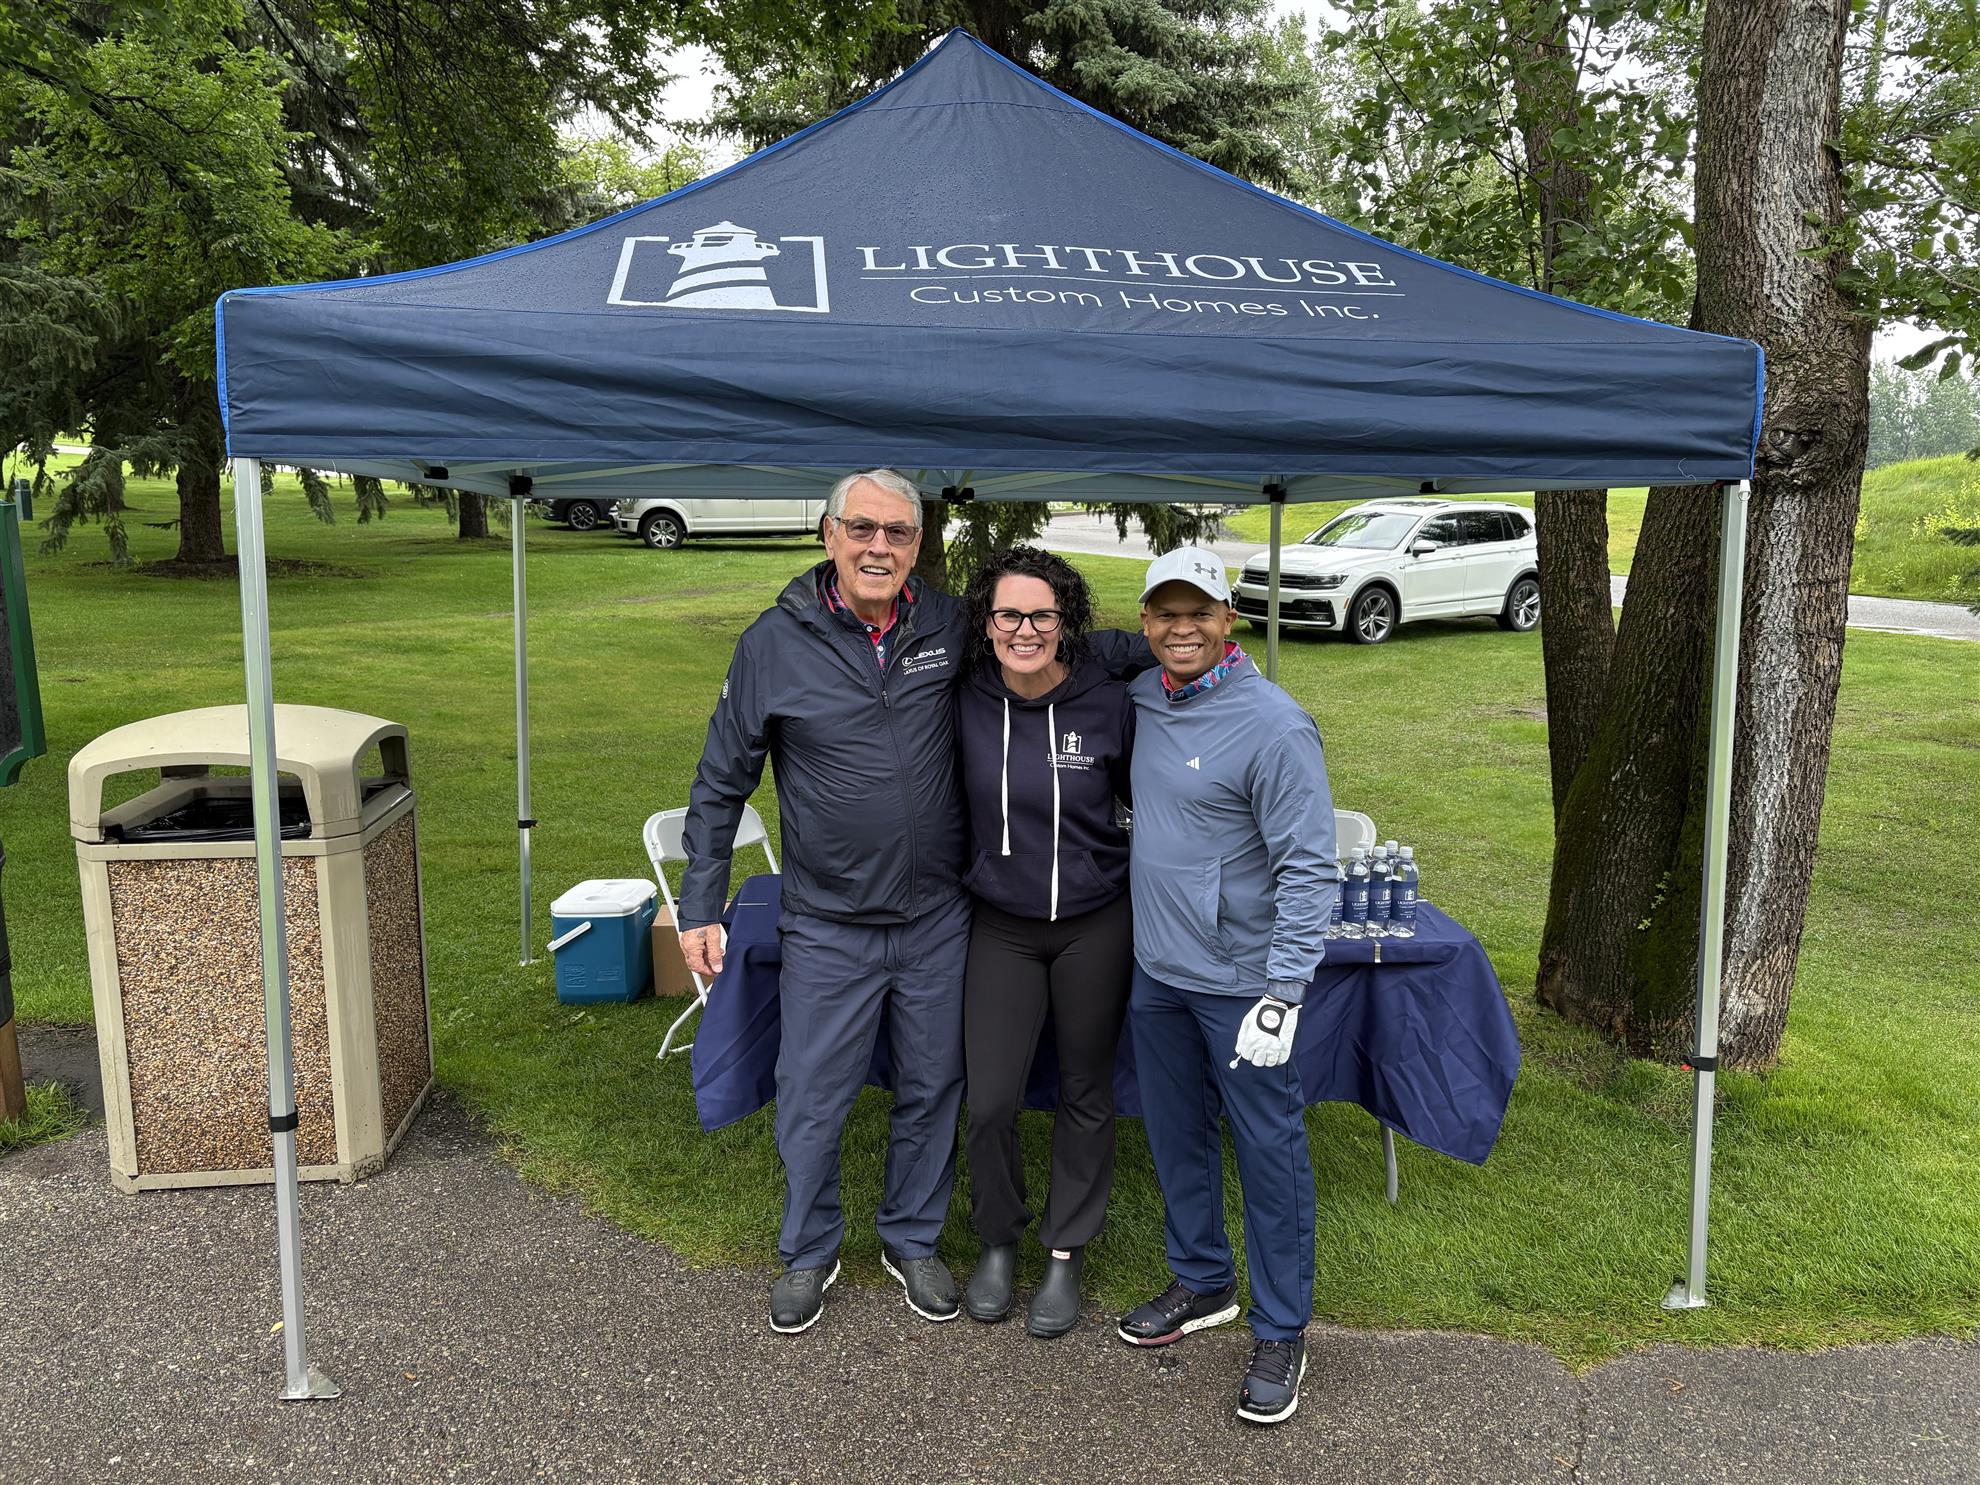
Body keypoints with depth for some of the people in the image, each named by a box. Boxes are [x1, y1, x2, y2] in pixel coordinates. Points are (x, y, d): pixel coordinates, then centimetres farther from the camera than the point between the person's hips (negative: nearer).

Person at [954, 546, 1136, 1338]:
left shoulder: (1107, 704, -12)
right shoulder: (966, 704, -9)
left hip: (1095, 924, 0)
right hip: (1001, 925, 1)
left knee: (1085, 1093, 12)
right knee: (990, 1100, 0)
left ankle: (1066, 1252, 32)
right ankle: (998, 1238, 28)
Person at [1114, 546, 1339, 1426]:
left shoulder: (1274, 726, -18)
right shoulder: (1143, 700, 3)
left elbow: (1310, 870, -19)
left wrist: (1283, 997, -22)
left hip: (1240, 981, -7)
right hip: (1156, 972, 7)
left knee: (1269, 1152, 5)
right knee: (1175, 1135, 19)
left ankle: (1281, 1332, 22)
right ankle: (1201, 1283, 39)